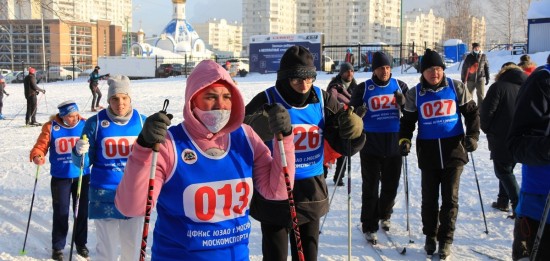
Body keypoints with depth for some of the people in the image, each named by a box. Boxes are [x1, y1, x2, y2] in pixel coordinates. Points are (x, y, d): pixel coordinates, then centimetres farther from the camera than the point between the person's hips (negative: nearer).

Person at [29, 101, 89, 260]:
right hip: (60, 177, -1)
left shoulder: (85, 125, -4)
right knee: (60, 212, 4)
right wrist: (37, 156, -25)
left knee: (82, 211, 11)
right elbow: (41, 146, -5)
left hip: (82, 176, 1)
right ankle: (58, 247, 21)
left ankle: (81, 243, 30)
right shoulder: (51, 127, -6)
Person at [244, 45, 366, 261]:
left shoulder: (323, 100, -2)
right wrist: (266, 124, -44)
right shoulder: (267, 101, -12)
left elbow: (344, 146, 1)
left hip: (311, 194, 3)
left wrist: (353, 131, -22)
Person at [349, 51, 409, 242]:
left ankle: (384, 215, 40)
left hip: (394, 144, 3)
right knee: (371, 187, 2)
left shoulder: (400, 86, 4)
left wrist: (404, 102, -13)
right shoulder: (364, 88, -2)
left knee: (391, 185, 16)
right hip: (371, 145, -3)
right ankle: (369, 227, 12)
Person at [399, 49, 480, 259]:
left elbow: (471, 112, 8)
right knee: (429, 198, 9)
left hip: (454, 149, -1)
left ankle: (446, 239, 15)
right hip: (428, 151, 1)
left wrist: (472, 136, -3)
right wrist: (404, 139, -8)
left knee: (450, 198, 2)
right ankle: (430, 236, 26)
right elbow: (408, 120, 8)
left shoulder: (456, 88, 0)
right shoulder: (415, 93, 1)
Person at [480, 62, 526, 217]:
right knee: (507, 169, 21)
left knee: (503, 171, 4)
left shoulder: (498, 87, -11)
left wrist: (487, 130, 3)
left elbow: (486, 112, -14)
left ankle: (519, 206, -5)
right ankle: (503, 202, 28)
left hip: (502, 139, -6)